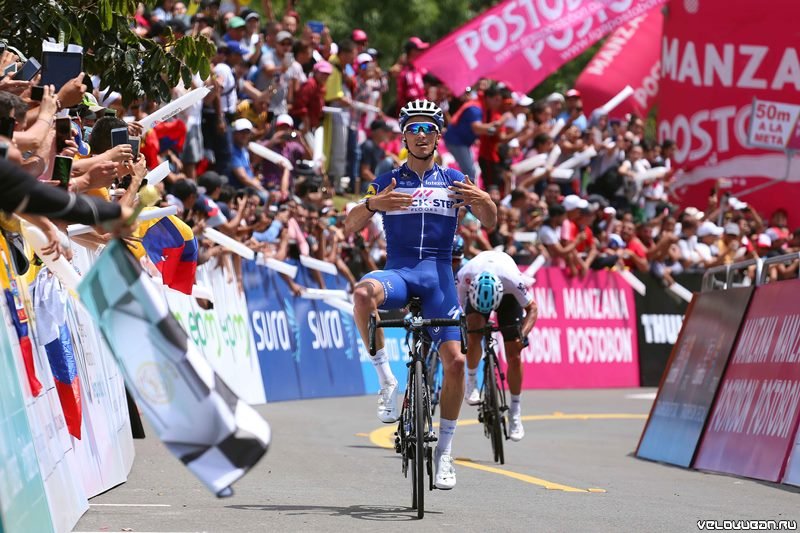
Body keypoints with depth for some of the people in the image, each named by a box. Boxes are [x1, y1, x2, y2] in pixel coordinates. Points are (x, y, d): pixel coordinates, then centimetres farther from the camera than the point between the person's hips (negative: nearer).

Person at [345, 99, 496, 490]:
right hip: (399, 271, -1)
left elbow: (489, 222, 7)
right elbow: (349, 228, 2)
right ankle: (386, 380, -21)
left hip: (438, 275, 1)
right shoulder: (388, 182, 9)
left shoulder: (453, 180, 11)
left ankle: (444, 450, 3)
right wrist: (371, 204, -20)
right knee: (363, 293, -37)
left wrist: (484, 200, -17)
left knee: (455, 360, -12)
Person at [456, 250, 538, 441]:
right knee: (474, 333, -28)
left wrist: (523, 334, -39)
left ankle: (515, 412, 7)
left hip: (507, 296, -1)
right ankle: (471, 382, -2)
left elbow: (532, 309, -25)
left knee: (514, 356, -7)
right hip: (476, 290, 1)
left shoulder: (512, 279, -41)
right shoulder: (465, 276, -39)